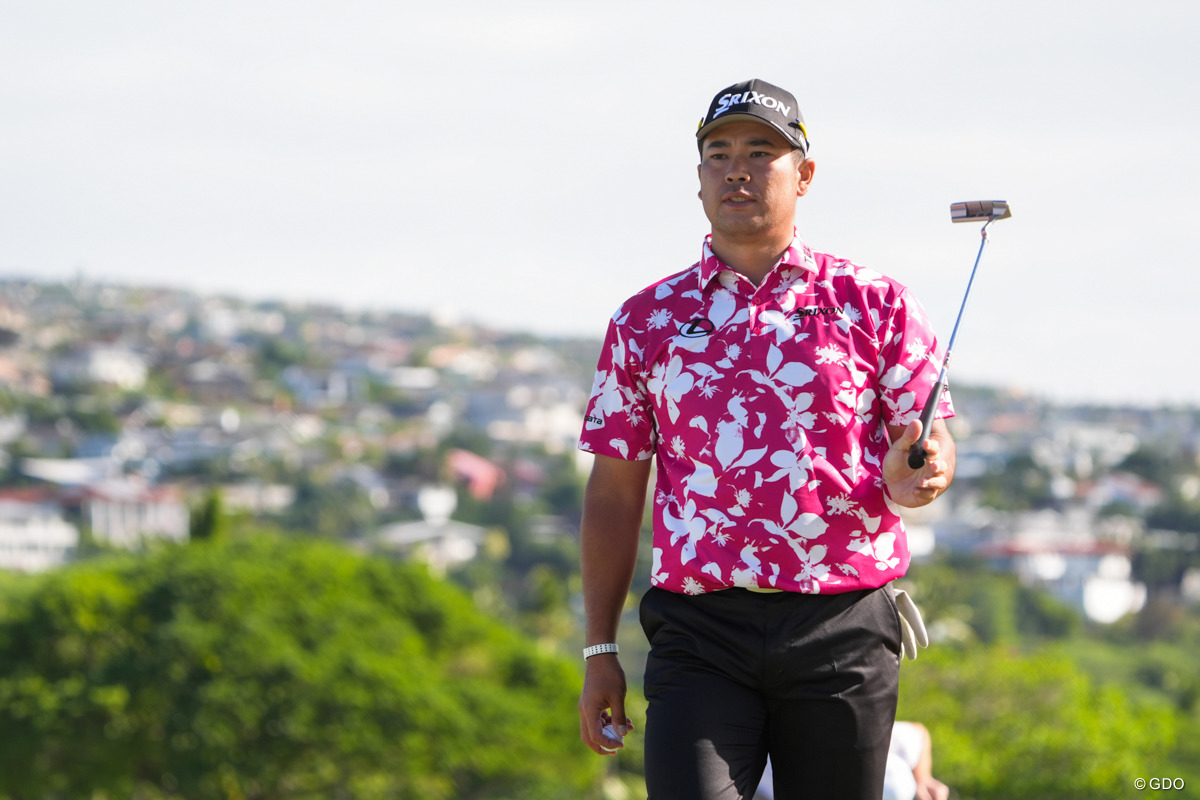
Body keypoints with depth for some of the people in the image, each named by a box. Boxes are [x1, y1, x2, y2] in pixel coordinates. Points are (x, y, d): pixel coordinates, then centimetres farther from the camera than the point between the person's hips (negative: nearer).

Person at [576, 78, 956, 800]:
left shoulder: (874, 304, 7)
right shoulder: (646, 321, 11)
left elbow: (932, 440, 6)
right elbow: (615, 491, 13)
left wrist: (913, 475, -19)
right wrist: (601, 649, 9)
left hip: (843, 632, 0)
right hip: (701, 636, 0)